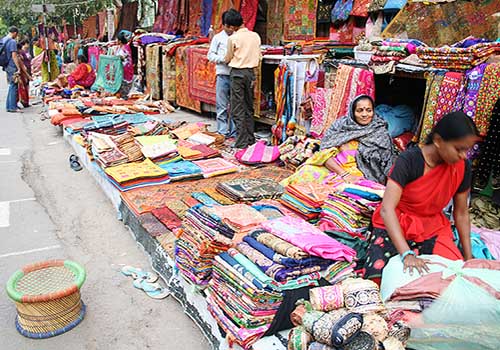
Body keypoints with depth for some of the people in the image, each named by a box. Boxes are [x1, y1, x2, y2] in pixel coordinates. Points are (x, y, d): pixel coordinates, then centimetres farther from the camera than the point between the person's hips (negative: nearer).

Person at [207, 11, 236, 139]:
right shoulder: (218, 37, 5)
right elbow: (210, 55, 5)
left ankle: (234, 132, 16)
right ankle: (223, 132, 11)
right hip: (223, 75, -1)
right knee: (222, 106, 2)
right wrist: (223, 59, -11)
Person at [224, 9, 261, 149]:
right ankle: (250, 139, 20)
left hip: (237, 73, -5)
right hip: (251, 73, 5)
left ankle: (241, 142, -2)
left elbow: (228, 59, 2)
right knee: (249, 107, 14)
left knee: (238, 110, -1)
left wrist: (225, 60, 23)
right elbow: (259, 57, 9)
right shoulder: (256, 36, 4)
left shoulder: (233, 38, -10)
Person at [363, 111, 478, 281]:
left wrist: (468, 258, 3)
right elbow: (387, 209, -30)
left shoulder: (463, 167, -7)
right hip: (394, 226, -4)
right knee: (377, 276, -25)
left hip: (432, 227, 4)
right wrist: (407, 254, -39)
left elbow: (461, 213, 5)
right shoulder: (409, 160, -23)